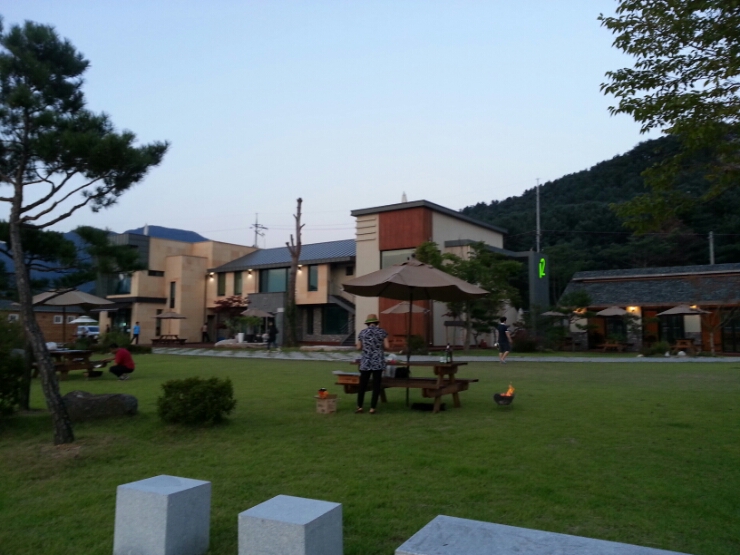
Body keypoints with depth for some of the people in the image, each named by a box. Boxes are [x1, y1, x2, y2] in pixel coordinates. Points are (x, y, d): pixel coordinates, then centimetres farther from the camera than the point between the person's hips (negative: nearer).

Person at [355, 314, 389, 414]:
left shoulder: (362, 333, 3)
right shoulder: (382, 331, 0)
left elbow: (359, 347, 6)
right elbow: (387, 346, -3)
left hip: (365, 362, 1)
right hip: (378, 362, -1)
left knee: (363, 384, 11)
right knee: (376, 385, 4)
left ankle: (359, 406, 13)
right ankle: (372, 408, 3)